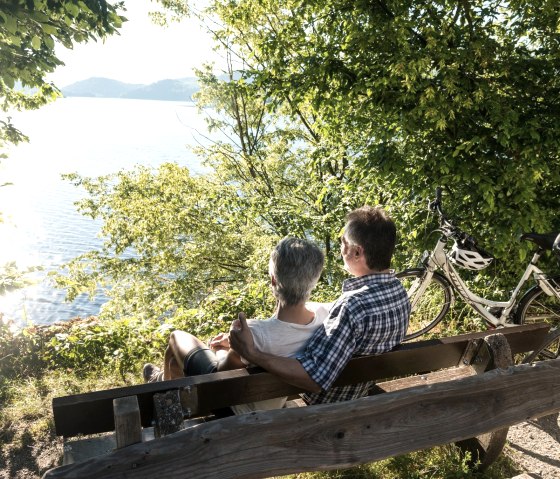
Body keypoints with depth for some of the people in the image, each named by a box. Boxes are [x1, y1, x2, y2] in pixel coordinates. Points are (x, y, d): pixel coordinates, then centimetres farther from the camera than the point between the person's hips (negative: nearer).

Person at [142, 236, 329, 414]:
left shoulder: (256, 332, -41)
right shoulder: (322, 313, -22)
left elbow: (223, 369, -19)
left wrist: (222, 352, 2)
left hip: (236, 408, -5)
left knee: (177, 337, 19)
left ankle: (164, 382, 49)